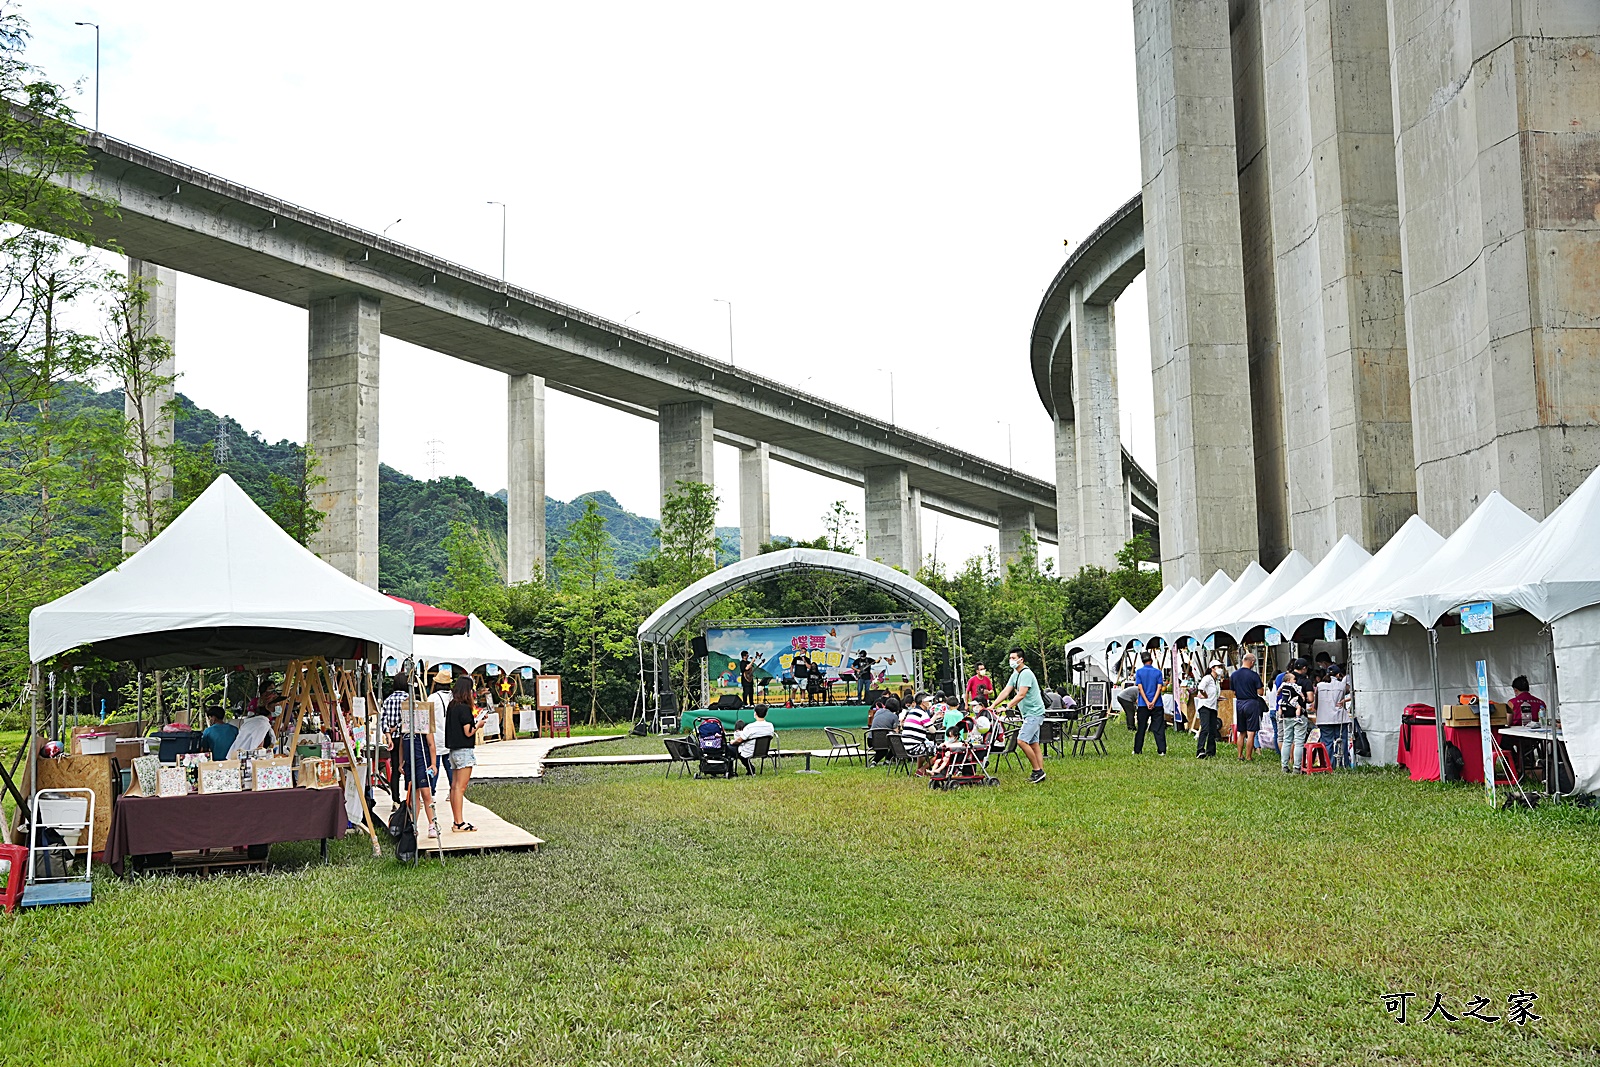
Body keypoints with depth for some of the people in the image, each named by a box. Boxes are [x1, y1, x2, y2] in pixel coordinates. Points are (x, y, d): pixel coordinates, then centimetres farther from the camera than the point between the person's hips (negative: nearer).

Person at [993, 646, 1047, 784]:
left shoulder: (1026, 674, -16)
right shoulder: (1015, 674, 15)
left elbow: (1021, 695, -23)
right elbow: (1005, 691, 12)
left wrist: (1006, 707, -25)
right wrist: (992, 706, 4)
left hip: (1034, 713, -10)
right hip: (1029, 713, 10)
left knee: (1021, 740, -16)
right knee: (1034, 743, 8)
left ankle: (1038, 771, -10)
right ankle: (1040, 772, 10)